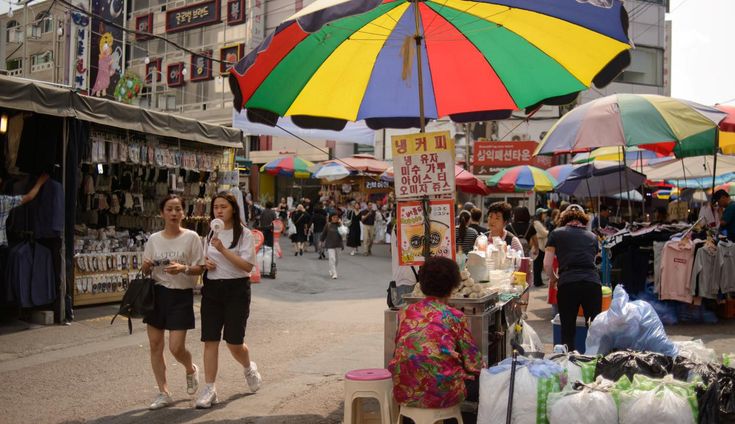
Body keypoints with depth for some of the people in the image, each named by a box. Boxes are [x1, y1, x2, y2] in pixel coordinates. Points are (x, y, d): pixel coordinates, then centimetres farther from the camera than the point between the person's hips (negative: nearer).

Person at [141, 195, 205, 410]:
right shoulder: (154, 239, 6)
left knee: (176, 347, -6)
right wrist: (146, 267, -10)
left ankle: (191, 370, 29)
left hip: (181, 295, -4)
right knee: (155, 345, 4)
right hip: (157, 293, 4)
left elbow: (199, 268, -4)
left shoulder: (191, 237, -5)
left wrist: (183, 268, -23)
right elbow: (146, 271, 12)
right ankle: (163, 393, 16)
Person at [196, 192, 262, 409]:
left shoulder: (244, 234, -5)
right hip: (212, 288, 5)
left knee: (234, 342, -1)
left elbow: (247, 265, -16)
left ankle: (249, 368, 32)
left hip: (236, 289, -5)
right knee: (210, 340, -1)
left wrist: (223, 249, -23)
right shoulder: (211, 234, 13)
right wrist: (205, 262, 2)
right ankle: (209, 389, 6)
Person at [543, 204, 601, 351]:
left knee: (568, 332, 7)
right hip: (593, 283, 2)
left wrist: (553, 279, 28)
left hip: (567, 284, -2)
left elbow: (547, 264, 10)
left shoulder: (556, 234, 14)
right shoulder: (592, 236, 22)